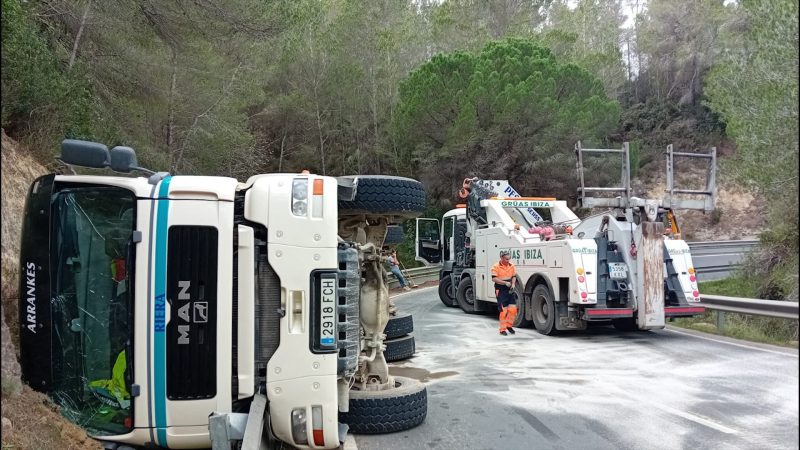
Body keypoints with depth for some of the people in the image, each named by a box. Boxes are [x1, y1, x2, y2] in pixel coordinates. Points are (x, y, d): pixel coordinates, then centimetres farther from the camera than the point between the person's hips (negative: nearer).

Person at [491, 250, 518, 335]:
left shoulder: (512, 266, 7)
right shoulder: (496, 267, -10)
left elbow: (514, 276, 14)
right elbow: (494, 279, -16)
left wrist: (513, 284, -5)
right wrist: (505, 283, -22)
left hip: (510, 290, 5)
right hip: (501, 291, -5)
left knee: (513, 309, 2)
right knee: (503, 310, -4)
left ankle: (509, 325, 22)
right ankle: (502, 329, 8)